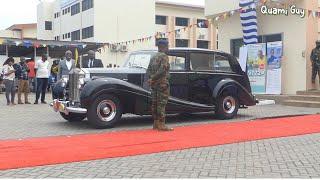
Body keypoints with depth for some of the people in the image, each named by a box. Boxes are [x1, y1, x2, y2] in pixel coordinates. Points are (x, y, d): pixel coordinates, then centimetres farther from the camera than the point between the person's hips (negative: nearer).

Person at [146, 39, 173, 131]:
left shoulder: (153, 57, 16)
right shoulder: (164, 56, -10)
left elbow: (148, 70, 13)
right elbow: (162, 70, -21)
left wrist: (151, 78, -1)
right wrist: (153, 79, -14)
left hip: (154, 84, 8)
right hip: (162, 83, -8)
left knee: (155, 103, 10)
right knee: (162, 103, -7)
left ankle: (156, 123, 16)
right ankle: (161, 125, -5)